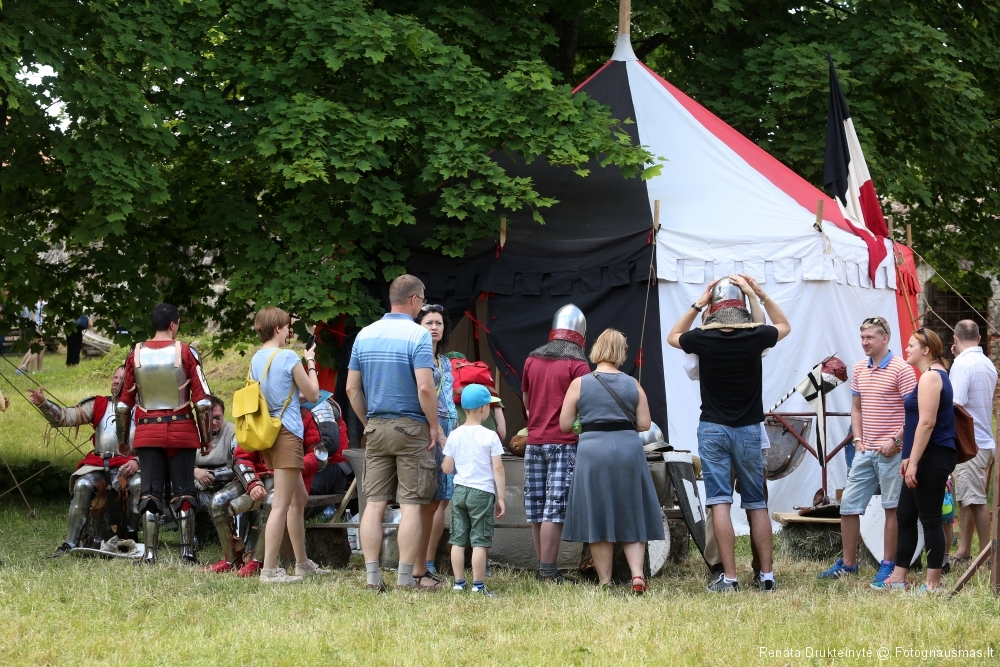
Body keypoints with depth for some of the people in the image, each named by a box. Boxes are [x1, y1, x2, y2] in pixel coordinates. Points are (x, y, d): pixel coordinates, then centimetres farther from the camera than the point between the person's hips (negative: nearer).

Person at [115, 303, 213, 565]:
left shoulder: (136, 355, 2)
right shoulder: (185, 352, -6)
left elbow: (123, 404, 5)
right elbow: (203, 401, -7)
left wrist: (122, 440, 16)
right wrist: (206, 438, 2)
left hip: (148, 433, 2)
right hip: (182, 431, -2)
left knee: (150, 494, 5)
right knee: (183, 494, 6)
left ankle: (150, 553, 0)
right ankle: (187, 551, 5)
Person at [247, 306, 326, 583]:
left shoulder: (256, 360, 11)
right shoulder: (288, 358, -12)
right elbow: (313, 394, -4)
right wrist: (311, 363, 8)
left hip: (267, 433, 9)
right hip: (286, 433, -9)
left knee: (299, 498, 20)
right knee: (281, 505, -9)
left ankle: (302, 563, 27)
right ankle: (269, 570, -12)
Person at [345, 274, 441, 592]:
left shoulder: (365, 335, 8)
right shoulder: (418, 335, -11)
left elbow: (352, 388, 10)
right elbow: (425, 388, -19)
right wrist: (434, 426, -8)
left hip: (376, 428, 5)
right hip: (411, 427, -5)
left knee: (374, 502, 5)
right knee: (411, 504, -2)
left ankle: (372, 576, 2)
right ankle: (407, 576, -3)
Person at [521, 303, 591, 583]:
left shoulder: (532, 360, 10)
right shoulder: (577, 364, -8)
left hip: (534, 442, 5)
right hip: (564, 443, -5)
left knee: (537, 509, 10)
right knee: (555, 509, -6)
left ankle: (542, 568, 14)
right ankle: (549, 572, -9)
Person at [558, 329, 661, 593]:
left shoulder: (579, 384, -1)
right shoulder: (632, 385, 2)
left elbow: (565, 425, 1)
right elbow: (644, 424, 2)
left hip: (592, 452, -1)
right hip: (628, 451, 1)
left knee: (597, 518, 7)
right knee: (631, 518, 10)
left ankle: (604, 580, 8)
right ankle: (637, 572, -6)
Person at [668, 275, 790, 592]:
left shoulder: (704, 339, -9)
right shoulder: (754, 337, -8)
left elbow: (672, 336, 14)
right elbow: (784, 326, 16)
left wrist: (697, 304, 12)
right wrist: (760, 295, 12)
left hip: (713, 429, -1)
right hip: (749, 430, 1)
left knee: (719, 503, -4)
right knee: (757, 505, 9)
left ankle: (729, 577, -10)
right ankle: (766, 575, 6)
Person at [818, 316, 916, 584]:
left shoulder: (901, 370, -9)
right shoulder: (859, 369, 12)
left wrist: (895, 441, -16)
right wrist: (858, 438, 8)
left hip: (891, 452, -7)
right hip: (865, 451, 7)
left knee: (892, 508, 1)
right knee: (848, 505, 7)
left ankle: (888, 565, 8)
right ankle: (847, 562, 17)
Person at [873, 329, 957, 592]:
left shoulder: (931, 377, -15)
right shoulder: (934, 375, 18)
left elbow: (927, 422, -22)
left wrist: (914, 461, -22)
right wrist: (910, 457, 21)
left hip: (933, 458, -11)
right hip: (926, 459, 11)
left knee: (930, 519, -6)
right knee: (905, 516, 13)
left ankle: (933, 583, -2)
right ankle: (898, 577, 18)